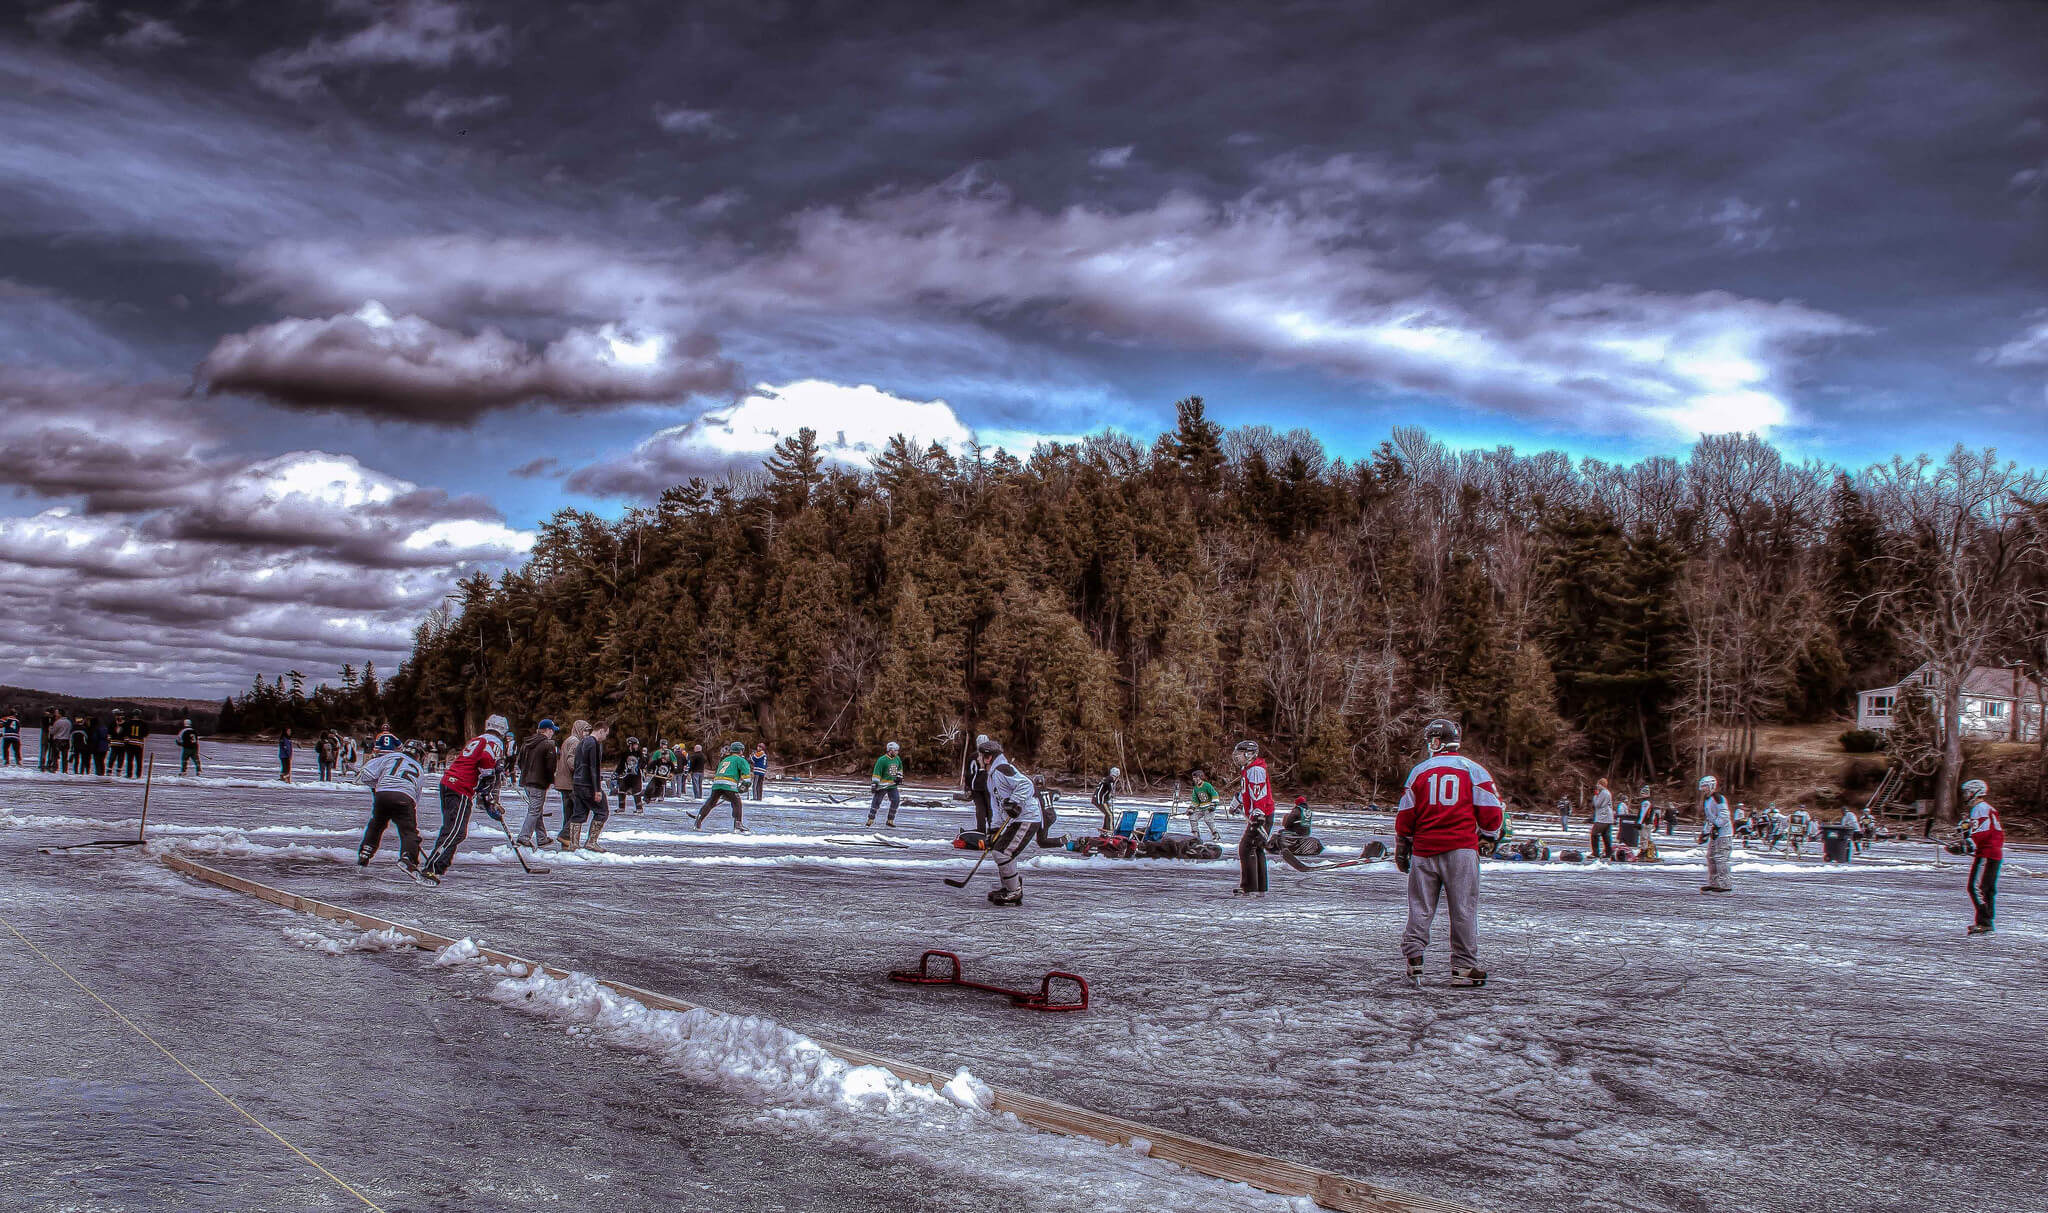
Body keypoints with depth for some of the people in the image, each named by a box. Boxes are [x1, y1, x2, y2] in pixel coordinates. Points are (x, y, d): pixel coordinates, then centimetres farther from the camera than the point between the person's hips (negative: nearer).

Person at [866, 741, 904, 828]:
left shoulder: (897, 759, 7)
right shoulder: (882, 760, -14)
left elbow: (900, 769, 26)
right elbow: (877, 773, -16)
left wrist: (899, 776, 12)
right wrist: (874, 784, -19)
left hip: (893, 785, 5)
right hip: (882, 785, -5)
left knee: (896, 800, -6)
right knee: (876, 801, -3)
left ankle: (890, 820, 3)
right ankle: (871, 819, 10)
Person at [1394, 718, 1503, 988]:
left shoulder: (1419, 771, 6)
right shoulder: (1473, 770, 3)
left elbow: (1405, 816, 8)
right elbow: (1490, 812, 2)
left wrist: (1401, 849, 19)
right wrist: (1490, 835, 21)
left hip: (1424, 849, 2)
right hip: (1461, 848, -2)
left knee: (1420, 907, 8)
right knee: (1463, 909, 2)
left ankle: (1414, 959, 1)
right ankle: (1463, 967, 3)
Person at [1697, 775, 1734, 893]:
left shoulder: (1718, 799, -12)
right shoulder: (1706, 801, 19)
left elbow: (1724, 816, -20)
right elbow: (1706, 818, 25)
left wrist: (1716, 827, -22)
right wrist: (1704, 833, 20)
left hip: (1723, 833, -10)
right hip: (1714, 834, 10)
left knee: (1720, 859, -12)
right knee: (1711, 858, 10)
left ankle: (1725, 885, -11)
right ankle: (1713, 883, 16)